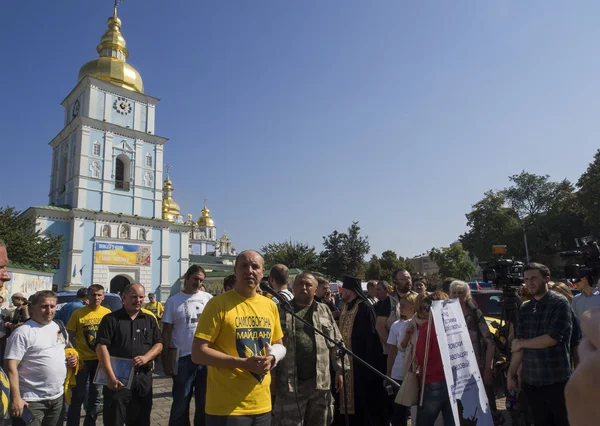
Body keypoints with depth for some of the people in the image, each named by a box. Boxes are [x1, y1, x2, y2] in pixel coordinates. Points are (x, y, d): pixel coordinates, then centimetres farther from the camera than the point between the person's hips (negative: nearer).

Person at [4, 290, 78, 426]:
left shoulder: (59, 328, 7)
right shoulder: (22, 332, -13)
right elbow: (11, 366, -17)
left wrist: (71, 358, 0)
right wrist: (16, 398, -23)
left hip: (57, 397, 7)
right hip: (32, 400, -6)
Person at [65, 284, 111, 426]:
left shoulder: (107, 313, -1)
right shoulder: (78, 313, -8)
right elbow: (69, 337, -4)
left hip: (100, 360, 3)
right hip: (82, 360, -3)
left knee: (95, 396, 14)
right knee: (78, 396, 6)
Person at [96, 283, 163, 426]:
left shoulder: (150, 319, 9)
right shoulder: (110, 319, -2)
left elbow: (159, 344, 10)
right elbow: (102, 346, -9)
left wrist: (146, 358, -11)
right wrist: (111, 376, -18)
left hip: (143, 378, 3)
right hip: (118, 378, -3)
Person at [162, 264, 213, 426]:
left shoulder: (208, 298, 4)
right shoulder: (173, 301, 0)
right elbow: (167, 331, 1)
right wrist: (166, 359, -1)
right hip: (184, 357, -2)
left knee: (205, 401, 14)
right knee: (181, 402, 11)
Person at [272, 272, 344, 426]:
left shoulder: (324, 311, 10)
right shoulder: (281, 310, 2)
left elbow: (336, 343, 11)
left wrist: (339, 370, 6)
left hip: (320, 381, 3)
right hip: (290, 383, -2)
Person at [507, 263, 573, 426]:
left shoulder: (560, 303, -7)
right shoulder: (524, 309, 8)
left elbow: (553, 338, -16)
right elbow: (518, 345, 7)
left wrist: (521, 343, -5)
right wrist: (511, 374, 3)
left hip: (557, 380, -5)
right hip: (531, 381, 5)